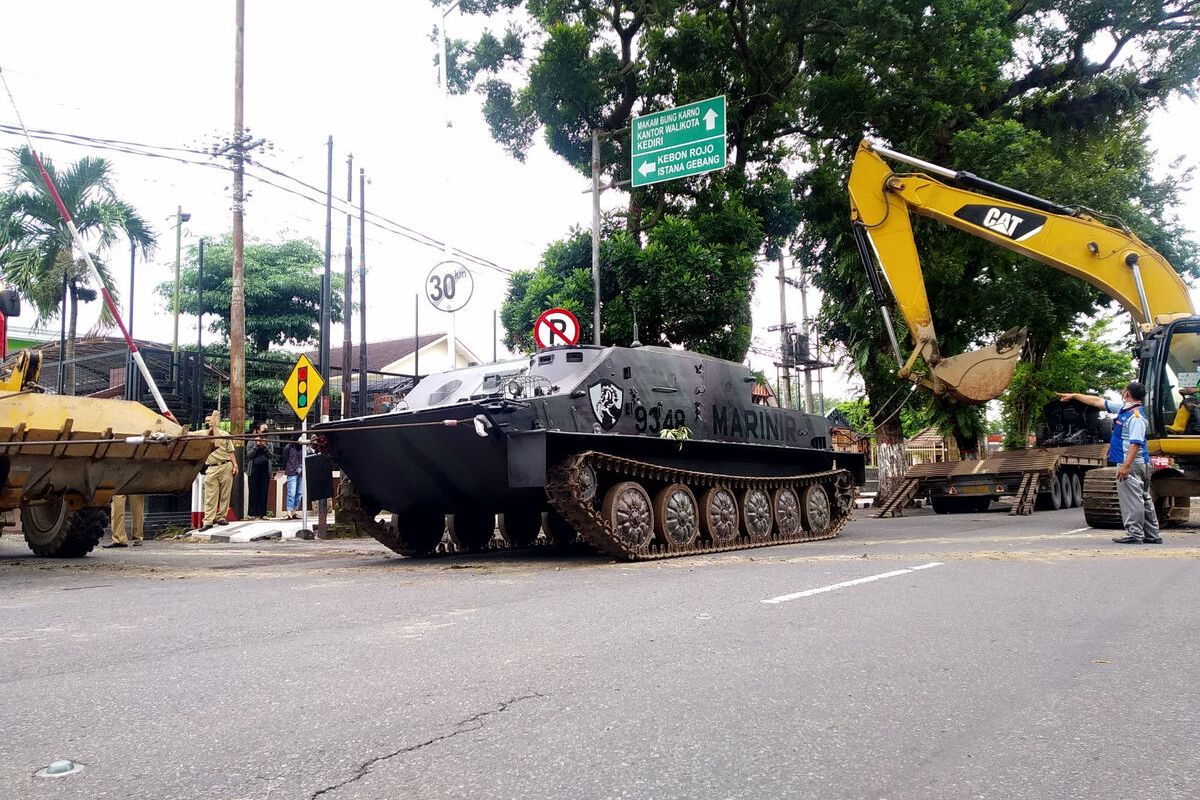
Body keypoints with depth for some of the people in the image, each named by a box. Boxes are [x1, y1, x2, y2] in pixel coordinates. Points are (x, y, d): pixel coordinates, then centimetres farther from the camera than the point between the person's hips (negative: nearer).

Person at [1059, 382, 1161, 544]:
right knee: (1144, 499, 12)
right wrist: (1074, 396, 26)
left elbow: (1136, 443, -24)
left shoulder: (1136, 415, -17)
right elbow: (1098, 401, 22)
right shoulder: (1123, 408, 12)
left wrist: (1126, 466, -27)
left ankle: (1134, 534, -3)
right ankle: (1152, 535, 19)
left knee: (1131, 499, -6)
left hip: (1131, 463, -10)